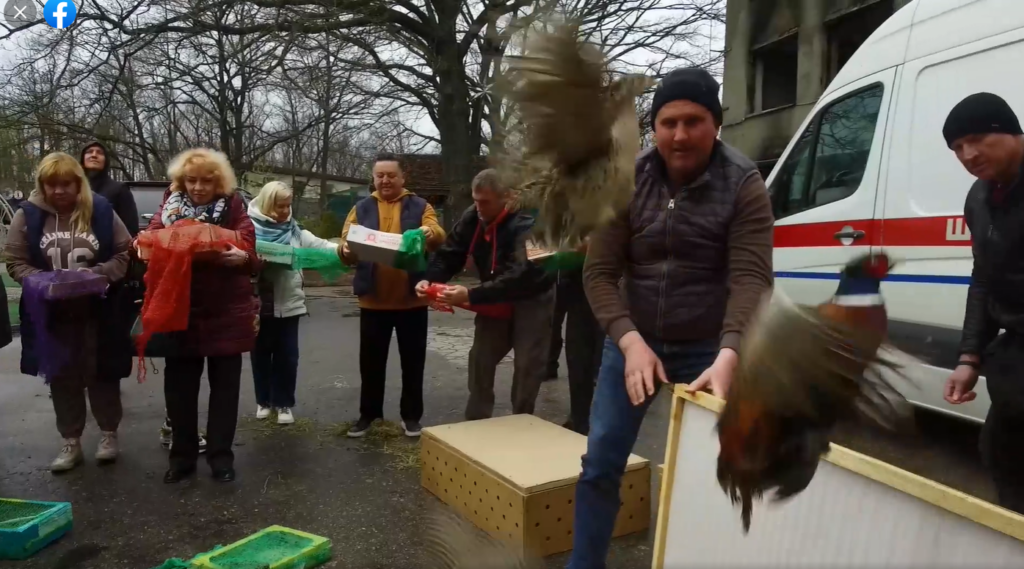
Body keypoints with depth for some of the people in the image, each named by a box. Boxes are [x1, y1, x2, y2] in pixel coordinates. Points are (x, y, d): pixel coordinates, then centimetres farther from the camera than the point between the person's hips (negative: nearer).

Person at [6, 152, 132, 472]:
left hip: (98, 312, -1)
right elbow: (15, 262, 1)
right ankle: (71, 443, 25)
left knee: (101, 373, 10)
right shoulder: (28, 215, -2)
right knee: (62, 378, 12)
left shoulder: (101, 211, -4)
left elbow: (125, 254, -2)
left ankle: (108, 433, 27)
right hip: (52, 314, 1)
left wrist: (99, 274, -18)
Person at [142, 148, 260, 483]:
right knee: (178, 386, 8)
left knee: (224, 386, 6)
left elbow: (250, 257, -10)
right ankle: (182, 456, 22)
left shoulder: (234, 209, -2)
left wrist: (241, 258, -33)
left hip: (226, 313, -2)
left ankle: (221, 456, 18)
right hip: (180, 311, 2)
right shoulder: (170, 207, 5)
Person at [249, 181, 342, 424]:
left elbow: (318, 244, -7)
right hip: (258, 303, -1)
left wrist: (340, 249, -25)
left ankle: (284, 403, 18)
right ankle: (263, 401, 27)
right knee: (261, 354, 12)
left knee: (287, 356, 5)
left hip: (287, 303, 2)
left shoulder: (295, 231, 5)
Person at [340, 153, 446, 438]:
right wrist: (347, 249, -24)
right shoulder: (361, 209, 8)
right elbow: (346, 243, 0)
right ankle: (368, 413, 25)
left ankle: (411, 415, 21)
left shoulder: (420, 206, 5)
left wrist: (429, 232, -34)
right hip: (373, 299, 1)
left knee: (412, 359, 8)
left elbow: (439, 237, -10)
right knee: (371, 360, 10)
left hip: (412, 299, -1)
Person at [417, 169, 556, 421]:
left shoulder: (524, 224, -31)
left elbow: (518, 276, -41)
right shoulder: (472, 217, -11)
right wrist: (429, 279, -29)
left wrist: (472, 295, -48)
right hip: (495, 299, 6)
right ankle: (476, 421, 18)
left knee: (527, 366, -1)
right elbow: (449, 254, -8)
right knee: (480, 358, 5)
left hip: (531, 299, -5)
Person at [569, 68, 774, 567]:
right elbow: (599, 272, -6)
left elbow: (750, 279, -18)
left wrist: (727, 357, -33)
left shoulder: (745, 187, -9)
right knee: (599, 464, 6)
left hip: (706, 351, -2)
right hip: (633, 343, 2)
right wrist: (631, 342, -20)